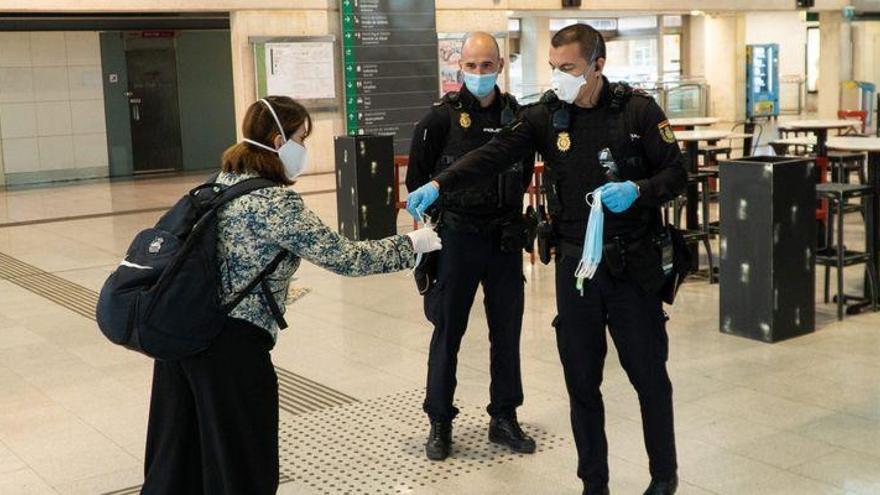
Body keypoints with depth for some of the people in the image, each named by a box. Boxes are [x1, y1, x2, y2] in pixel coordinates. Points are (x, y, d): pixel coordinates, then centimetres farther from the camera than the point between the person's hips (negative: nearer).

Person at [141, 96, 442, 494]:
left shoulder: (223, 182, 11)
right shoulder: (276, 202, -14)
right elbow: (343, 257, -13)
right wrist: (410, 245, -2)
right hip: (233, 344, -8)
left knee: (179, 453, 18)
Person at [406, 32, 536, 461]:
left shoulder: (516, 115, 3)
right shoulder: (443, 117, -7)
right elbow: (418, 176, -2)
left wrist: (510, 213, 9)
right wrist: (437, 219, -3)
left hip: (505, 239, 4)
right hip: (457, 237, -3)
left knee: (507, 331, 10)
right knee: (448, 332, 4)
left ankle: (504, 419, 24)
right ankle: (439, 423, 17)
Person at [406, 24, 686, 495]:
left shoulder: (637, 110, -4)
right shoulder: (546, 114, 1)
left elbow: (677, 173, -1)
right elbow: (493, 154, -11)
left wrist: (638, 190, -21)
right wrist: (437, 185, -24)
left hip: (633, 263, -2)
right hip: (575, 264, 2)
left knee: (649, 375, 8)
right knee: (581, 380, 8)